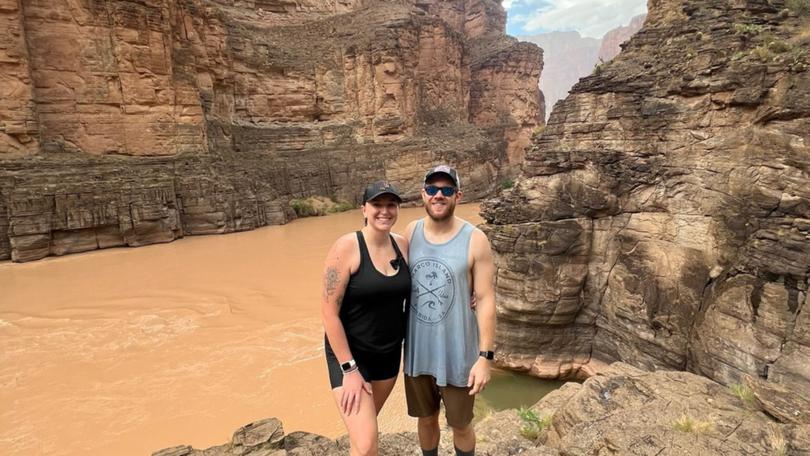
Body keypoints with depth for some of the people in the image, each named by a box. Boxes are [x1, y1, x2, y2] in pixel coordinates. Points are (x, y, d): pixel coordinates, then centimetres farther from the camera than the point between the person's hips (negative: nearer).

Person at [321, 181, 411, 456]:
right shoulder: (346, 248, -19)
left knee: (367, 423, 24)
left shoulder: (402, 245, -1)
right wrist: (349, 369, -18)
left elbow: (410, 294, 13)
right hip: (350, 353, -6)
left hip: (389, 352, 6)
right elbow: (329, 312, -19)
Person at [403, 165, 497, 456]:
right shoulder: (411, 232, -3)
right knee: (426, 419, 22)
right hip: (417, 352, 3)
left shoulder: (475, 240, -15)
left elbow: (486, 301, -13)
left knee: (460, 425, 17)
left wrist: (485, 357, -14)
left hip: (457, 355, -3)